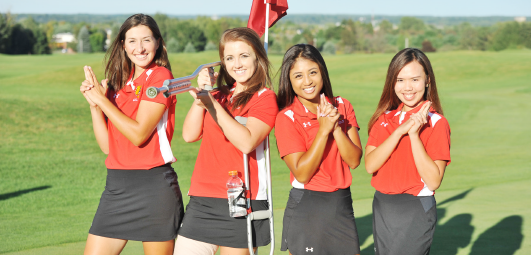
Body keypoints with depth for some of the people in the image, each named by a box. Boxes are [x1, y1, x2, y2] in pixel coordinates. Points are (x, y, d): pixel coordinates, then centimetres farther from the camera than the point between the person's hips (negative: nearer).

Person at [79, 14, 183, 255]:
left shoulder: (160, 76, -6)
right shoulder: (119, 82, 14)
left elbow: (139, 134, -15)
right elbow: (107, 145, 10)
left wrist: (102, 98, -9)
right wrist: (94, 104, -1)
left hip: (154, 185, -6)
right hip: (117, 184, 7)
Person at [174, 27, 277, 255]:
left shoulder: (265, 97, 0)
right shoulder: (219, 94, 16)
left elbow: (246, 142, -17)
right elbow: (190, 134, 4)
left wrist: (212, 104, -18)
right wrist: (201, 94, -6)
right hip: (201, 201, 5)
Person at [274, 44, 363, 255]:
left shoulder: (342, 107, 3)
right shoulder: (287, 118, -9)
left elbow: (354, 161, -3)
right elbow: (302, 174, -16)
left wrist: (336, 126, -17)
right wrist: (323, 129, -19)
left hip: (342, 203, 4)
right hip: (306, 208, -4)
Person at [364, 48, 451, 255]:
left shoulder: (436, 123, -9)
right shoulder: (384, 118, 7)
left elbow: (434, 181, -16)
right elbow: (370, 165, -7)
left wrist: (414, 134, -21)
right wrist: (399, 131, -16)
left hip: (415, 212, -5)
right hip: (381, 209, 5)